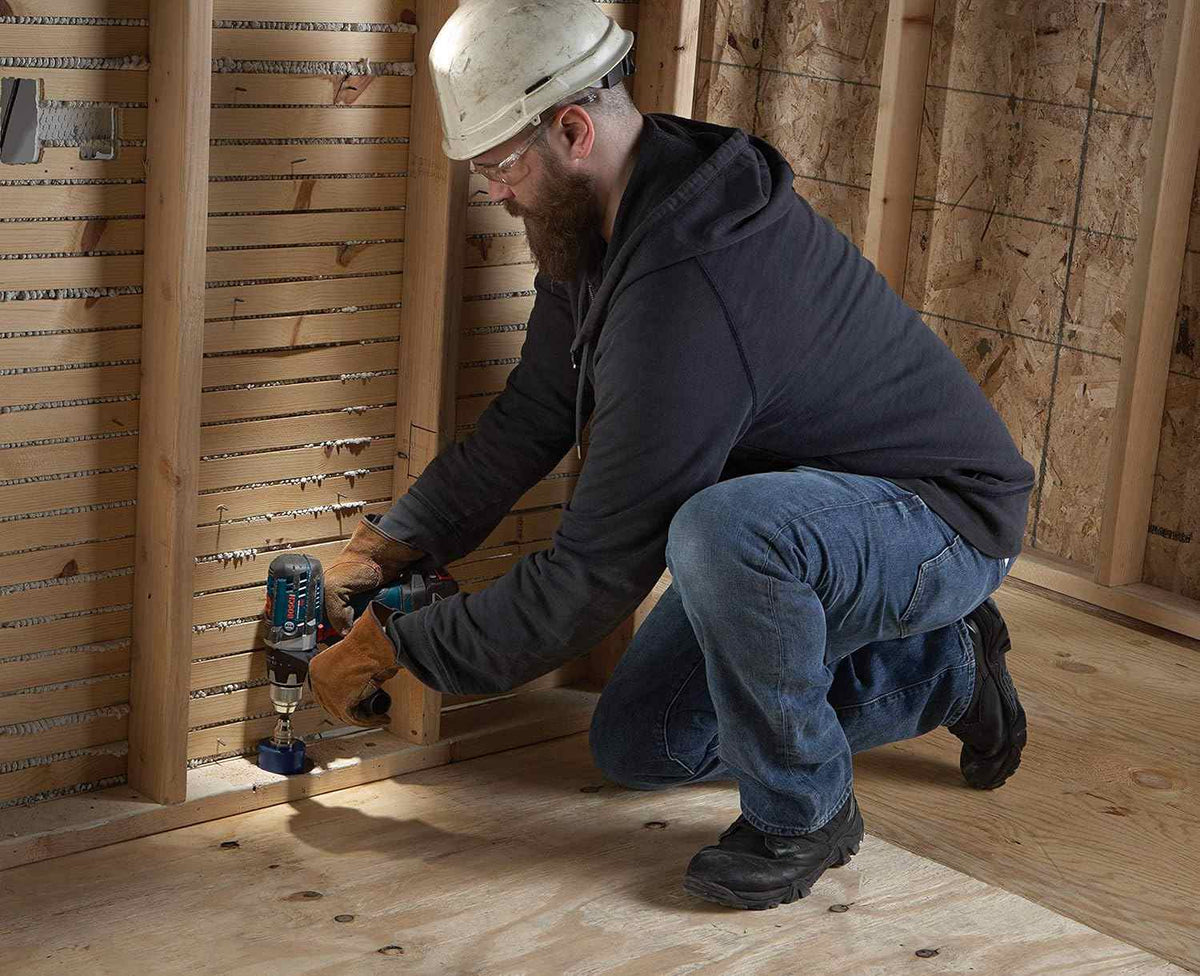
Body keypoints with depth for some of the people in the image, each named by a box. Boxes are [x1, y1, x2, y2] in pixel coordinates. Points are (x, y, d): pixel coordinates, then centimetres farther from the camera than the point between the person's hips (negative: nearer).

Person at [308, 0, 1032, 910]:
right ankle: (942, 668, 23)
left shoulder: (683, 298, -35)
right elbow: (532, 414, 8)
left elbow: (594, 573, -30)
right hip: (795, 520, 10)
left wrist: (390, 647, -19)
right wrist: (388, 543, -1)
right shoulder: (604, 222, -3)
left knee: (719, 529, -41)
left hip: (942, 519, -10)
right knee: (637, 748, 12)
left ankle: (803, 812, -13)